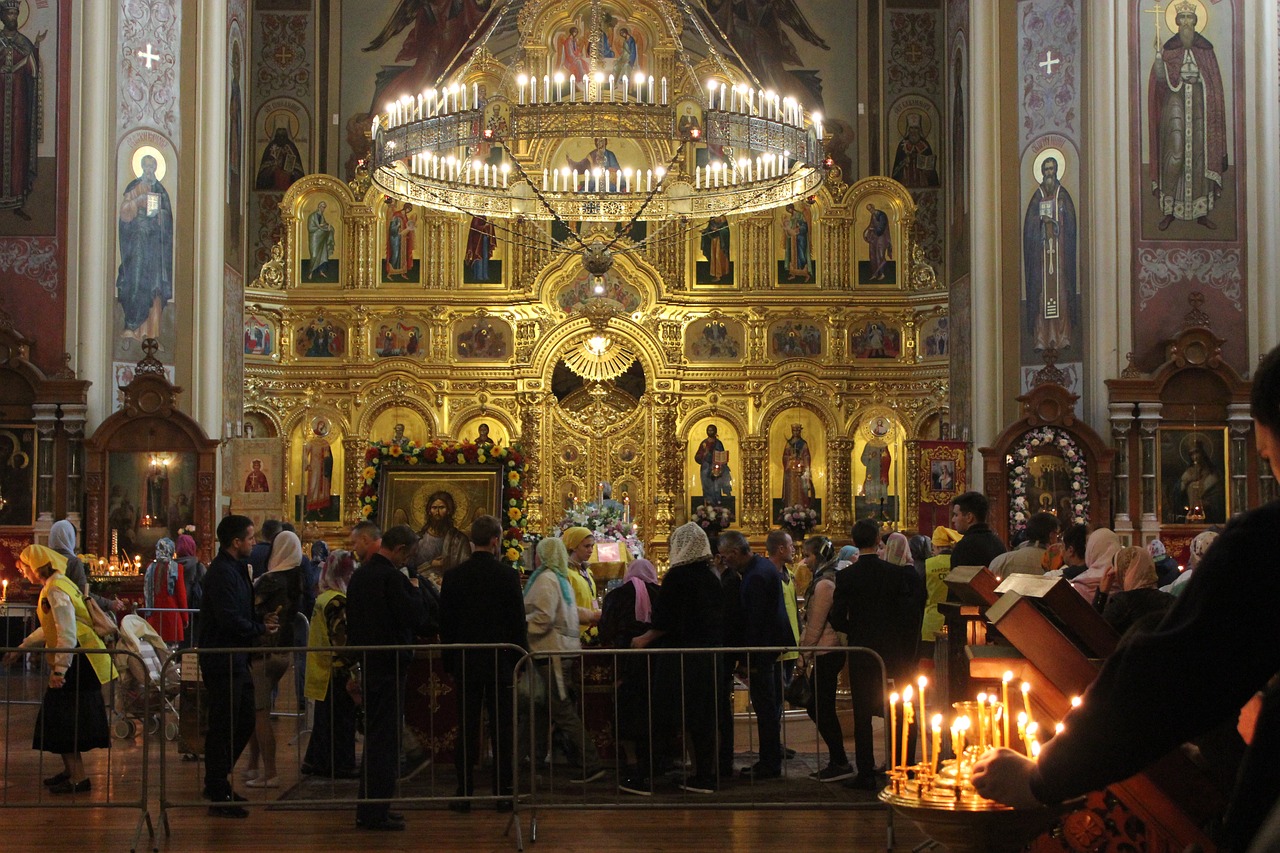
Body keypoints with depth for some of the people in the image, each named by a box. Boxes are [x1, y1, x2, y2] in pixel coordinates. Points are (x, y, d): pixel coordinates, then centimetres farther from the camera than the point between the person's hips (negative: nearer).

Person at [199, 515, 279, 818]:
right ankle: (219, 795, 4)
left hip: (236, 660, 10)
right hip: (223, 660, -10)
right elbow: (229, 620, -24)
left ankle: (217, 784, 27)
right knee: (223, 727, -3)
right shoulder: (222, 572, -17)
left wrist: (261, 621, 4)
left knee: (243, 723, 16)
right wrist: (261, 629, -10)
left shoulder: (235, 569, 16)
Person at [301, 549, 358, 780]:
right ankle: (339, 765, 5)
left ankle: (316, 762, 22)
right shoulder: (337, 602, -18)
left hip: (322, 670, 9)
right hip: (337, 671, -9)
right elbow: (341, 639, -21)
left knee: (325, 719, 16)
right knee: (341, 718, 0)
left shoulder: (322, 599, 11)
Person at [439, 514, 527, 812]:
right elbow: (518, 622, -5)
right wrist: (520, 659, 5)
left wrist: (449, 662, 12)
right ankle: (503, 792, 6)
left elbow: (445, 623, 3)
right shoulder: (507, 575, -7)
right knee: (501, 729, 4)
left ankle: (464, 792, 4)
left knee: (467, 729, 5)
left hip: (464, 664, 2)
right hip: (500, 663, -2)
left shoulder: (454, 576, -1)